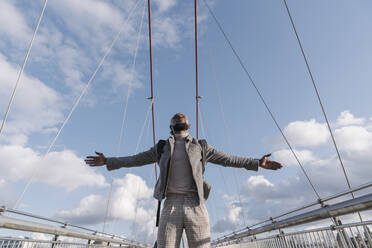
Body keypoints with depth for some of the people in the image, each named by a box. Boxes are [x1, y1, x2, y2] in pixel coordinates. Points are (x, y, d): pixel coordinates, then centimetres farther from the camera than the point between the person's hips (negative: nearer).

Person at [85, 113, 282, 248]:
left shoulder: (201, 147, 15)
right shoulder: (162, 147, 17)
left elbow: (228, 159, 16)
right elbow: (135, 159, 21)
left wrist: (257, 163, 13)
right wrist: (108, 161, 21)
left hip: (196, 206, 0)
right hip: (171, 205, 1)